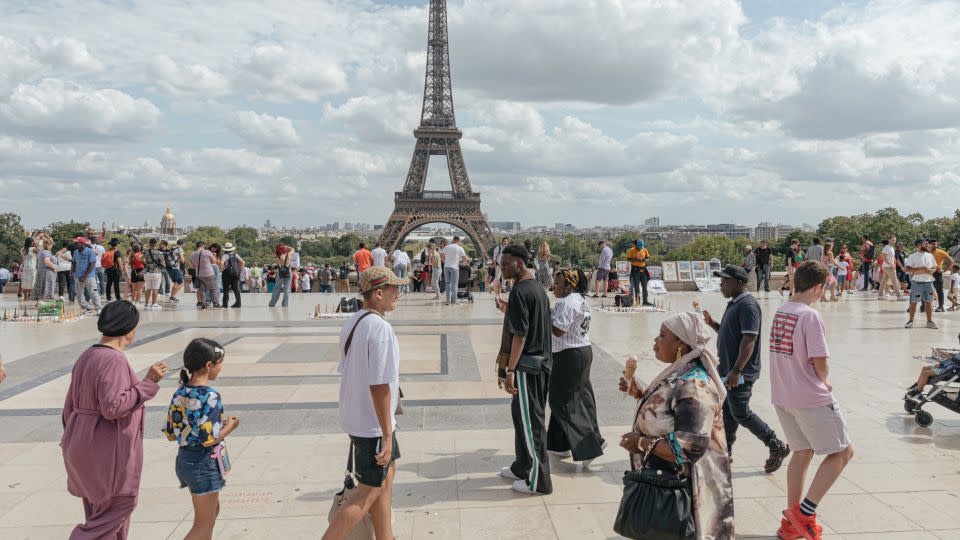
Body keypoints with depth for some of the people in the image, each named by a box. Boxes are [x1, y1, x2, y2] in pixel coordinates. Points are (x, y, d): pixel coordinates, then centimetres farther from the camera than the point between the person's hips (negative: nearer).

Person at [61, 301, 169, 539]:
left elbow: (70, 406, 15)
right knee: (117, 507, 2)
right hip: (108, 450, -10)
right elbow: (113, 407, -26)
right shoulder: (114, 360, -19)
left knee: (98, 511, 18)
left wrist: (72, 440, 24)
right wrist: (149, 382, -22)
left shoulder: (86, 356, 10)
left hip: (82, 445, 10)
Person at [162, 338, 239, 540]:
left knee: (213, 510, 26)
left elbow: (170, 433, 6)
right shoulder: (211, 396, -21)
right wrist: (229, 426, -7)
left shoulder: (180, 393, 2)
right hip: (204, 463, -8)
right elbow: (209, 439, -26)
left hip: (183, 460, 8)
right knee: (204, 523, 6)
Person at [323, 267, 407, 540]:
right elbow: (379, 385, -25)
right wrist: (387, 434, -20)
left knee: (387, 472, 23)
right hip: (373, 424, -10)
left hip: (355, 416, 10)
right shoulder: (380, 328, -23)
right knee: (370, 490, 2)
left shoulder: (351, 323, 5)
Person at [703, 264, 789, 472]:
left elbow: (749, 339, -25)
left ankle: (777, 447, 9)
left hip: (741, 373, -10)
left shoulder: (748, 305, -18)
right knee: (726, 410, 14)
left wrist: (736, 371, -29)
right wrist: (712, 323, 8)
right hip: (727, 369, 10)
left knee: (741, 413, -4)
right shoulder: (734, 304, 14)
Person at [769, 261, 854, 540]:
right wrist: (824, 382, 3)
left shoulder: (779, 312, 6)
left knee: (802, 451, 20)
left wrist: (817, 382, 8)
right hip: (811, 398, -8)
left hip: (782, 396, 8)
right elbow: (820, 364, -18)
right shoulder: (810, 316, -18)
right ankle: (805, 511, 1)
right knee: (843, 452, 8)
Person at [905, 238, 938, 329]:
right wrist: (921, 269, -19)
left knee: (928, 302, 7)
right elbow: (907, 269, -11)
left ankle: (929, 321, 14)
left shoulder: (930, 256, 11)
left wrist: (932, 271, -5)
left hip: (928, 282, 5)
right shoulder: (913, 256, -5)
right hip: (917, 282, -4)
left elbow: (934, 267, 19)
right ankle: (911, 321, 10)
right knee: (913, 302, 1)